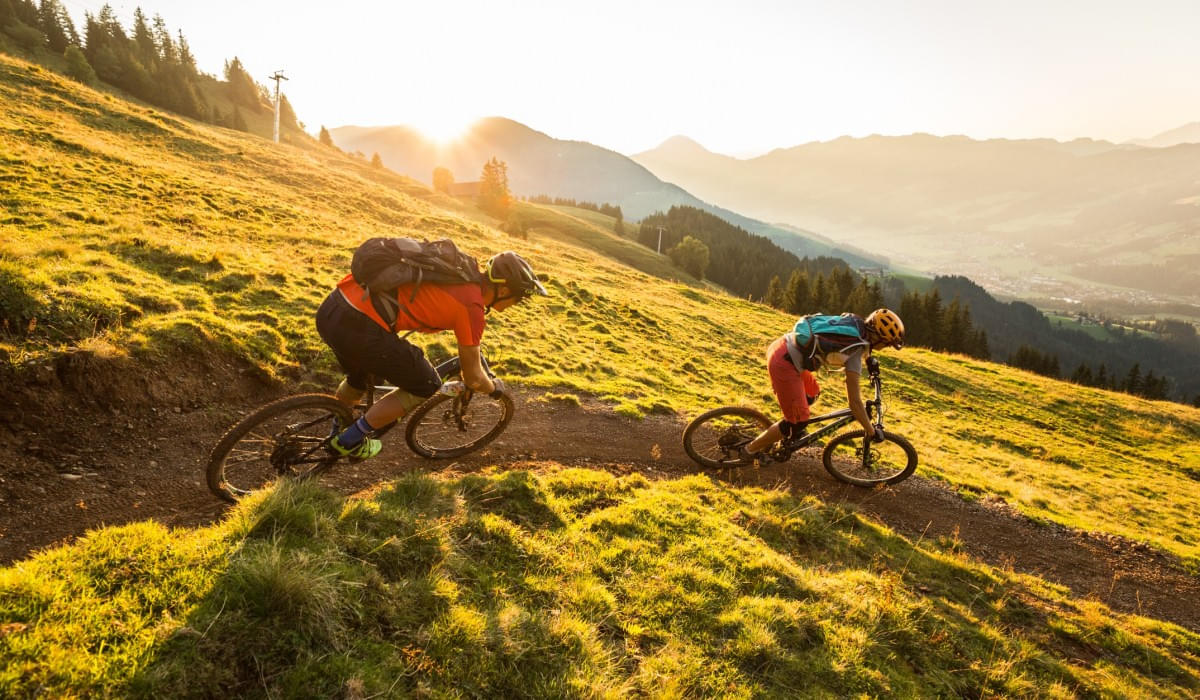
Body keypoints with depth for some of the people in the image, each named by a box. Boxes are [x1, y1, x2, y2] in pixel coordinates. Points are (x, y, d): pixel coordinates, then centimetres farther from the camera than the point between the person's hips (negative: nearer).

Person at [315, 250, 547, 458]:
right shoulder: (472, 306, -8)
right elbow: (473, 378, 2)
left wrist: (472, 346, 52)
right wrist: (495, 388, 26)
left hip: (330, 308, 9)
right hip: (360, 329, -9)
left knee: (357, 378, 36)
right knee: (426, 386, 12)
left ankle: (336, 434, 58)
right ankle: (350, 441, 21)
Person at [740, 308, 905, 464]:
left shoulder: (854, 322, 7)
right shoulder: (855, 351, -14)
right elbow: (854, 401, -12)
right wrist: (871, 431, -2)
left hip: (781, 345, 9)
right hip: (783, 363, -9)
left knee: (812, 393, 27)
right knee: (798, 421, 2)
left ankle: (791, 431, 41)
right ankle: (750, 450, 12)